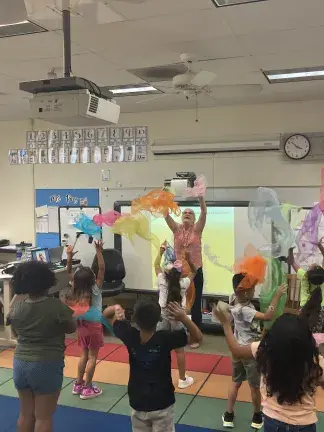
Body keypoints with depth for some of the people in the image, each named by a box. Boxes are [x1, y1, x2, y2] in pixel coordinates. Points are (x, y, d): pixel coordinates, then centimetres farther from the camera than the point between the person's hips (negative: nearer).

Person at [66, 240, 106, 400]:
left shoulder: (76, 289, -8)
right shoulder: (94, 289, -21)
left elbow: (69, 272, 1)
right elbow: (102, 269, -26)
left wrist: (69, 257, -6)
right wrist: (99, 252, -31)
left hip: (82, 325, 6)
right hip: (93, 325, -6)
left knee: (84, 354, 19)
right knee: (92, 356, 5)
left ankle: (78, 384, 27)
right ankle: (87, 388, 11)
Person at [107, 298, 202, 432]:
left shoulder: (130, 336, -16)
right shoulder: (165, 338, -25)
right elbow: (197, 337, -16)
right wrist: (183, 317, -29)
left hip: (137, 404, 3)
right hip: (162, 404, -3)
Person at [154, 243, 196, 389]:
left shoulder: (162, 281, -7)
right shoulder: (183, 283, -10)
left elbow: (156, 265, 10)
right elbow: (193, 272, 7)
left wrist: (161, 251, 18)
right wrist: (188, 260, -8)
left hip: (163, 316, 1)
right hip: (178, 317, -1)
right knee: (179, 350, 8)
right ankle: (182, 379, 19)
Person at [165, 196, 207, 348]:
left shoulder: (197, 229, -2)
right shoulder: (177, 229, 3)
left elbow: (204, 212, -15)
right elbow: (166, 215, -8)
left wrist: (200, 196, -27)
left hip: (195, 272, -2)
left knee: (195, 305, 6)